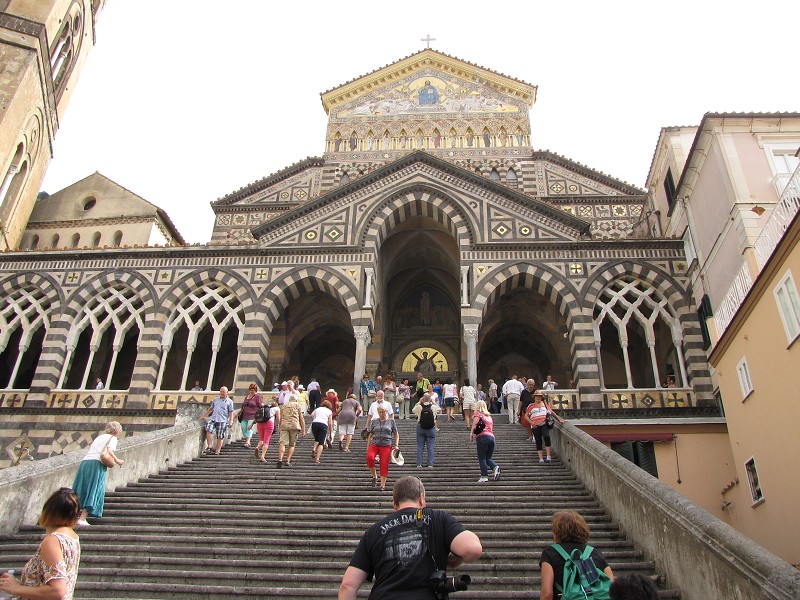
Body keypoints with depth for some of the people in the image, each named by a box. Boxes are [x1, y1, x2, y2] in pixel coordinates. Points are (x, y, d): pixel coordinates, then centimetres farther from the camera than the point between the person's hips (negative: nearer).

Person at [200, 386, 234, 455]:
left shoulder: (229, 401, 8)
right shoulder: (215, 399, 18)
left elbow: (231, 412, 5)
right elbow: (210, 409, 25)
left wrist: (231, 421, -5)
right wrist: (205, 416, 21)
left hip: (223, 421, -2)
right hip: (213, 419, 2)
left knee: (220, 436, -2)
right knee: (209, 430, -23)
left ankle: (217, 451, 6)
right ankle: (209, 447, -18)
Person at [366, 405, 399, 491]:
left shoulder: (391, 421, 10)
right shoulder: (374, 422, 13)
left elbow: (396, 434, 14)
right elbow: (370, 435, 15)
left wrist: (396, 445, 2)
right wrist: (368, 447, 9)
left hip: (386, 446, -1)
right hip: (374, 444, 1)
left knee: (384, 465, -7)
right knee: (369, 457, -27)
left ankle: (383, 486, 4)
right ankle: (374, 476, -7)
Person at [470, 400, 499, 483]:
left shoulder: (478, 414, 8)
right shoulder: (489, 416, 26)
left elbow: (475, 425, -5)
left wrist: (471, 434, 3)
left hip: (482, 436, -6)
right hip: (492, 437, 6)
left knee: (482, 458, -4)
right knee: (488, 458, 12)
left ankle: (484, 476, -11)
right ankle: (495, 467, -14)